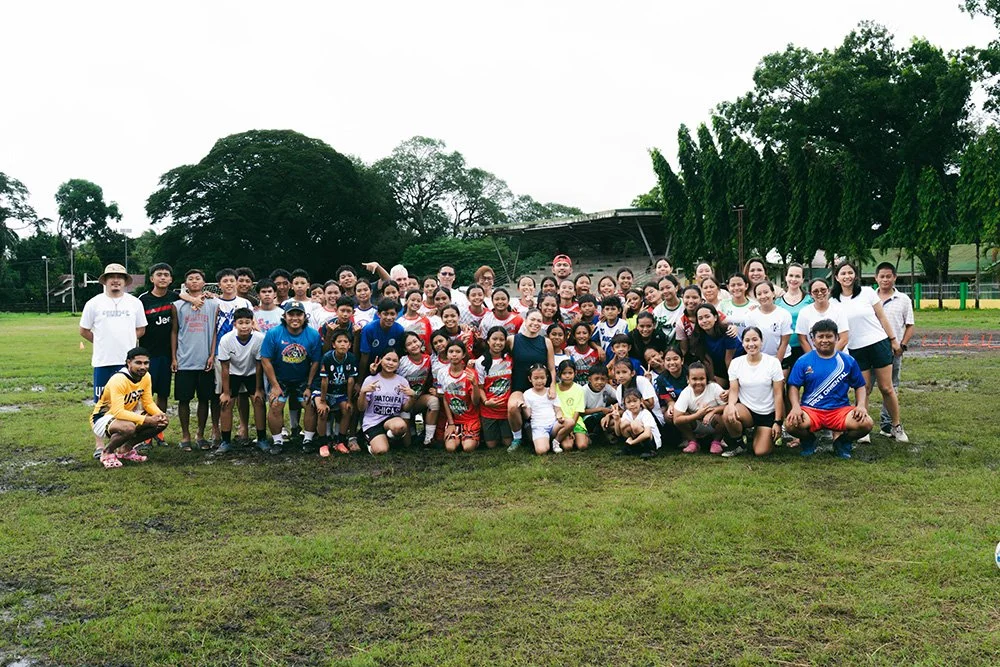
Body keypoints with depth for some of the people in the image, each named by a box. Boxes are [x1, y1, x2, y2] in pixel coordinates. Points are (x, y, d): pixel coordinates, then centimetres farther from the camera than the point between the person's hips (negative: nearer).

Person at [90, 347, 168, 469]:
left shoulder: (145, 376, -5)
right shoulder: (118, 380, -29)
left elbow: (148, 403, 0)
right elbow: (118, 412, -35)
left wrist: (160, 414, -21)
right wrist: (147, 420, -38)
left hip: (127, 415, 8)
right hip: (103, 419, -8)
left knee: (162, 421, -8)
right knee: (129, 427, -39)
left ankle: (126, 448, 10)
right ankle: (107, 452, -6)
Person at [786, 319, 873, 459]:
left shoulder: (848, 361, 9)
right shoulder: (803, 361, 4)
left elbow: (860, 386, 13)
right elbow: (794, 386, 1)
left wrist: (861, 405, -6)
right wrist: (796, 406, -17)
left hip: (840, 410, 1)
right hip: (811, 410, -1)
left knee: (866, 423, -27)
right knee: (791, 424, -32)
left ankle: (840, 438, 8)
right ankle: (808, 440, 7)